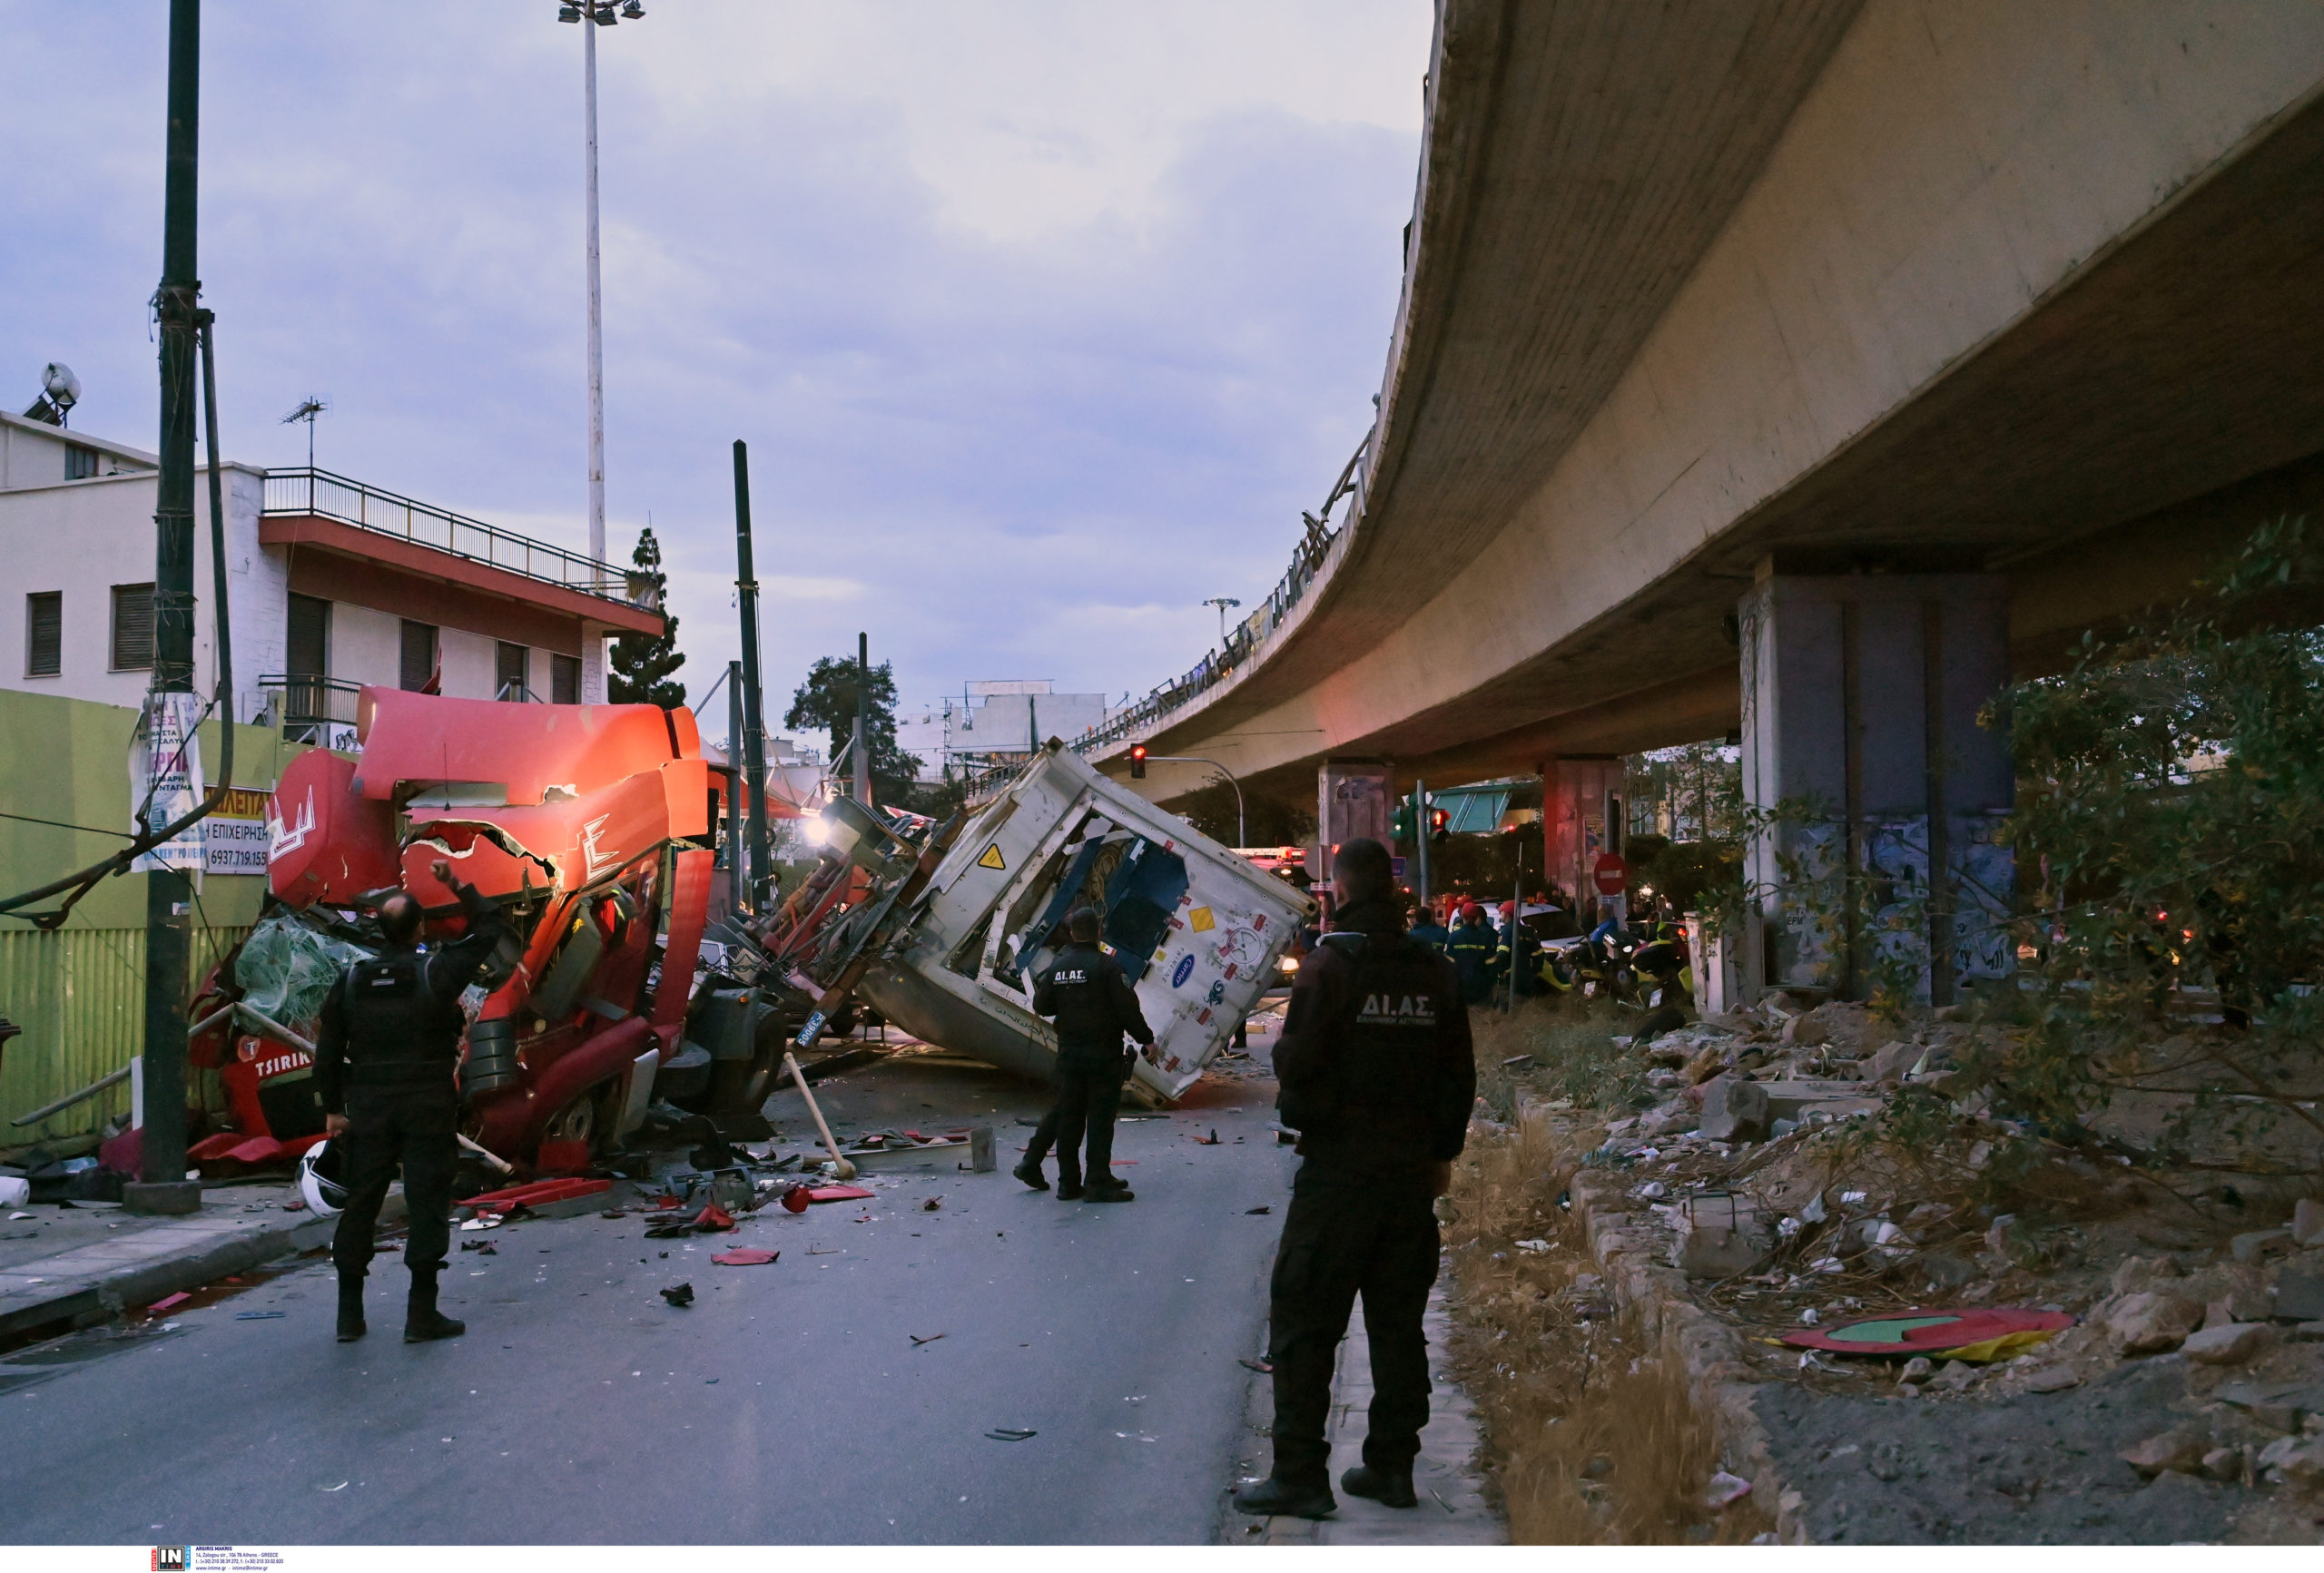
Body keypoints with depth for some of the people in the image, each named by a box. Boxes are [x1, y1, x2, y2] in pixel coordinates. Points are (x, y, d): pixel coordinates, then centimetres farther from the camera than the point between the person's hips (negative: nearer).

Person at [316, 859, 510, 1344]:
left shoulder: (351, 982, 3)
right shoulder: (437, 972, -8)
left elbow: (328, 1049, 5)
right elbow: (490, 928, 3)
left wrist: (333, 1107, 11)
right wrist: (458, 887, 12)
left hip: (369, 1108, 4)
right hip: (428, 1108, -4)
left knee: (360, 1204, 10)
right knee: (427, 1203, 1)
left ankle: (350, 1312, 15)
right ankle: (422, 1314, 1)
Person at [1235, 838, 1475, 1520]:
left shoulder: (1329, 968, -12)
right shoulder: (1436, 974, 5)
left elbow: (1296, 1065, -15)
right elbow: (1459, 1075, 9)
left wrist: (1299, 1114, 7)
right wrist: (1443, 1153, 18)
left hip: (1337, 1171, -5)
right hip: (1412, 1172, 6)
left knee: (1304, 1323, 1)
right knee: (1398, 1323, 13)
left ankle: (1299, 1474, 0)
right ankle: (1392, 1465, 18)